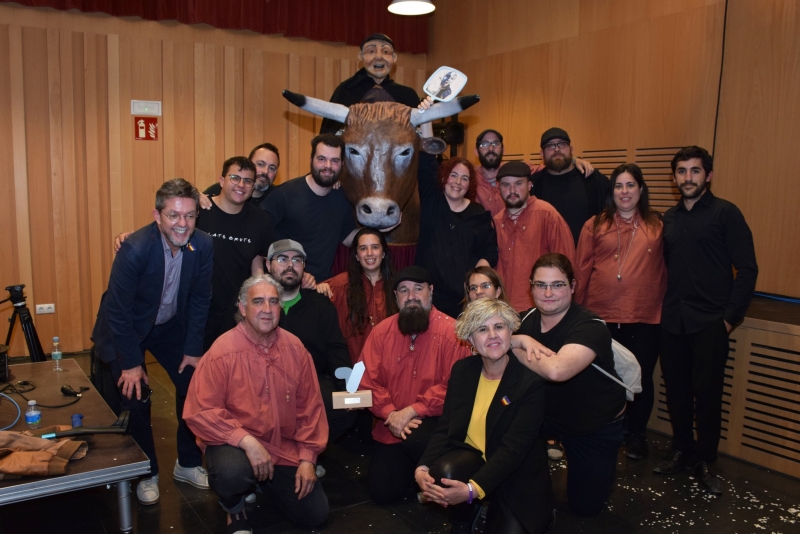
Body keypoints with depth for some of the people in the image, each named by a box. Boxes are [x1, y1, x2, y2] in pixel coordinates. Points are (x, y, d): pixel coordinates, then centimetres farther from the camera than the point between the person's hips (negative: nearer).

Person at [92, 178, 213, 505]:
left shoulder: (203, 246, -19)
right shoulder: (135, 249, -31)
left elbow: (200, 300, -7)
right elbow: (118, 309, -23)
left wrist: (193, 349, -6)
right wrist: (131, 363, -18)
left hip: (170, 325, 4)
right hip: (126, 328, -4)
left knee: (194, 385, 1)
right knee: (134, 397, -7)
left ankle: (188, 464, 21)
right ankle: (146, 473, 16)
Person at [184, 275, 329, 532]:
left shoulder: (295, 348, -4)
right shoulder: (222, 351, -17)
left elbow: (310, 406, 2)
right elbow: (200, 412, -20)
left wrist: (307, 458, -4)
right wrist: (247, 441, -28)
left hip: (284, 447, 4)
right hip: (234, 443, -4)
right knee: (232, 472, -38)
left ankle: (265, 483, 31)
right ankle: (233, 506, 2)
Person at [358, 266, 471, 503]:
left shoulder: (451, 331, -13)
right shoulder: (381, 332, 0)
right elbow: (368, 381, -1)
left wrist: (411, 412, -22)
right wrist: (391, 415, -16)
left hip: (432, 421, -4)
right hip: (391, 428, 4)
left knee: (417, 440, -36)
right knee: (382, 492, -2)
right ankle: (410, 467, 31)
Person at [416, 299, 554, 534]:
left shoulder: (531, 381, -19)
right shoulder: (462, 370, -4)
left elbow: (513, 448, -24)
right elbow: (445, 427, -5)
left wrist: (472, 489, -35)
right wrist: (422, 467, -24)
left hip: (517, 475, -2)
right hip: (473, 458, 3)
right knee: (444, 471, -29)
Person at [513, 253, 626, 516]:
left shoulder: (590, 327, -31)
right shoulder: (528, 319, -11)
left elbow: (556, 370, -49)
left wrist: (514, 345, -34)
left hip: (596, 426, -3)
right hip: (547, 413, 4)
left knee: (585, 506, 6)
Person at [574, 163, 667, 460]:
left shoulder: (657, 225, 4)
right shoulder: (595, 226, 2)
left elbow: (665, 269, 4)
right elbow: (582, 269, 3)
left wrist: (664, 306, 1)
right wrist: (579, 310, 3)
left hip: (645, 317, 0)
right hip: (601, 316, 0)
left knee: (641, 377, 8)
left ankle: (635, 434, 30)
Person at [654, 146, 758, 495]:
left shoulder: (726, 213, -3)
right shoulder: (670, 218, 12)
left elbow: (747, 268, -6)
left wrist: (731, 316, -10)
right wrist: (660, 306, 5)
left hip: (710, 322, -4)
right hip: (672, 321, 4)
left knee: (708, 393, 0)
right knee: (676, 389, 9)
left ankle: (704, 461, 17)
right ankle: (682, 451, 26)